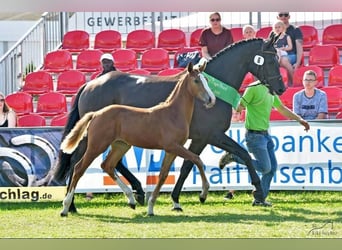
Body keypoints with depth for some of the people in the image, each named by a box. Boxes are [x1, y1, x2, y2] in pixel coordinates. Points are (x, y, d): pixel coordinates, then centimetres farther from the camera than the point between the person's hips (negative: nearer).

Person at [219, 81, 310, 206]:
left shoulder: (271, 91, 12)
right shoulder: (254, 88, -15)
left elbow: (282, 109, 24)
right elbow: (239, 107, -12)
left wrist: (299, 119, 21)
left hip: (265, 134, 9)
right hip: (254, 134, -9)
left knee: (272, 167, 5)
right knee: (265, 167, -10)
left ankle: (259, 199, 13)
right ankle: (233, 156, 3)